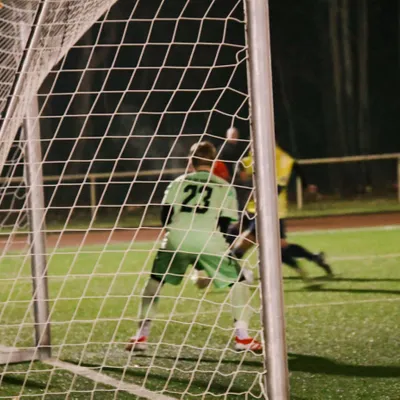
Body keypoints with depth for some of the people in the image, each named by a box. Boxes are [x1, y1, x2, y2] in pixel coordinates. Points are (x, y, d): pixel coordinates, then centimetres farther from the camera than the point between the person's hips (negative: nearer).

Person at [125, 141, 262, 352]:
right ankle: (242, 336, 5)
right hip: (210, 239, -1)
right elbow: (226, 223, 11)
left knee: (154, 281, 18)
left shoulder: (178, 182, 23)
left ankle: (141, 335, 12)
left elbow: (165, 216, 12)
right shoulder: (225, 187, 20)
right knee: (237, 280, 14)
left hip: (177, 237, 1)